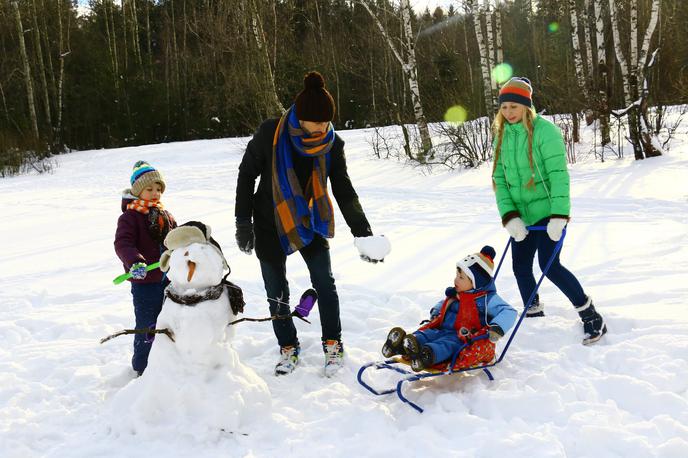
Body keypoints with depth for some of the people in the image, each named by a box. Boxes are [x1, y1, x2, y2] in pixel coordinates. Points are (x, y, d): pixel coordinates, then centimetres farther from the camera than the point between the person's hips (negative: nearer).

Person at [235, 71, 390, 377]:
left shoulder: (332, 145, -14)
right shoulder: (270, 134, -21)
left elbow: (344, 191, -12)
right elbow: (246, 175, -9)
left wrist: (362, 233, -23)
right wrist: (243, 223, -9)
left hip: (309, 222, 1)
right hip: (270, 224, -1)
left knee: (324, 283, -4)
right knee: (276, 291, 6)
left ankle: (333, 345, 13)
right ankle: (288, 348, 23)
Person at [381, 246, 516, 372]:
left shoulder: (487, 298, -4)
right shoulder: (455, 294, 19)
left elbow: (509, 312, -13)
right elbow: (444, 303, 41)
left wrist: (497, 328, -28)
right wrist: (436, 312, 23)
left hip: (467, 339, -7)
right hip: (444, 330, 7)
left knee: (448, 343, -37)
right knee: (426, 334, -21)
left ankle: (426, 355, -66)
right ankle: (400, 345, -48)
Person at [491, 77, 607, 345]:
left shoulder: (544, 131, -13)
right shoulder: (502, 136, 5)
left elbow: (558, 174, -17)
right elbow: (499, 179, 2)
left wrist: (559, 216, -24)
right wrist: (509, 216, -11)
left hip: (547, 212, -6)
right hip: (521, 215, 6)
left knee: (549, 266, -13)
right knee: (520, 268, 10)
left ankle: (591, 317, 2)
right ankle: (534, 316, 32)